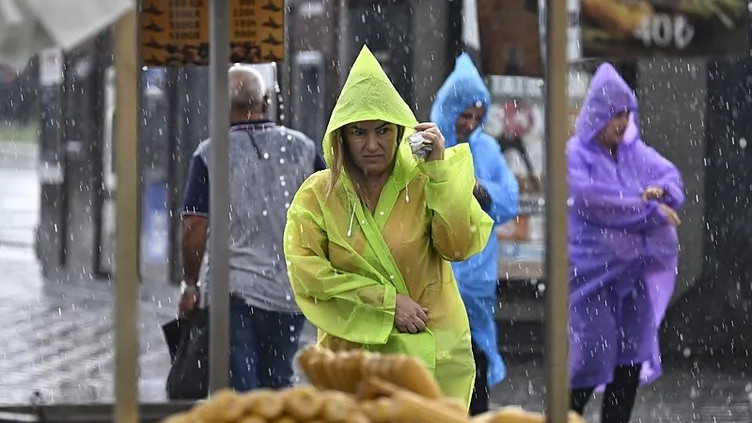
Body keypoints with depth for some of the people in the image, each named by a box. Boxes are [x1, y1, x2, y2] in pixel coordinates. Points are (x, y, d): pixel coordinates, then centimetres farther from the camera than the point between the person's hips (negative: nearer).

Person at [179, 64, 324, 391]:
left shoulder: (210, 154, -5)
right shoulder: (302, 149, 4)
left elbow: (195, 226, -7)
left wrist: (191, 284, 4)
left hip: (234, 287, -3)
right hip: (291, 291, 3)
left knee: (240, 389, -2)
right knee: (278, 383, 16)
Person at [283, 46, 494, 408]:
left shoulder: (424, 183, 0)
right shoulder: (317, 195, 1)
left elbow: (460, 246, -11)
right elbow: (306, 272, -9)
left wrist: (439, 170, -17)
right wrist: (386, 300, -14)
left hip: (431, 350, 0)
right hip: (356, 350, 0)